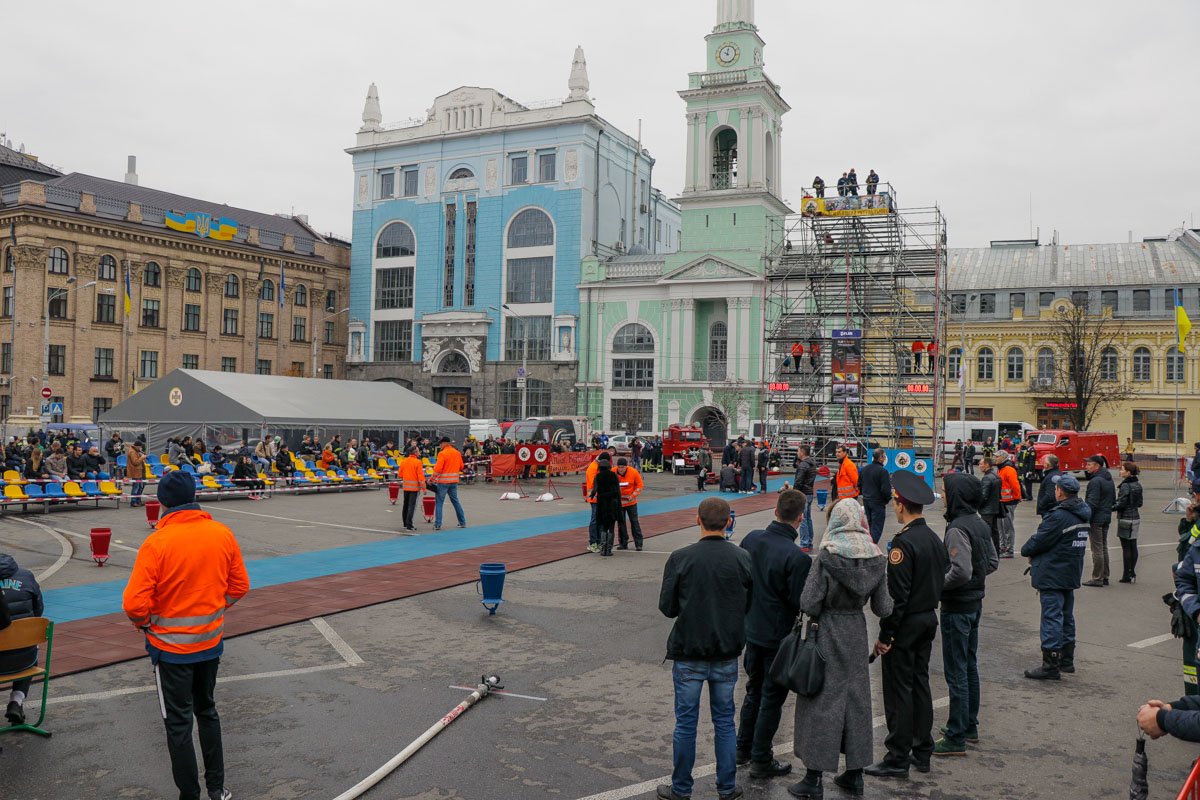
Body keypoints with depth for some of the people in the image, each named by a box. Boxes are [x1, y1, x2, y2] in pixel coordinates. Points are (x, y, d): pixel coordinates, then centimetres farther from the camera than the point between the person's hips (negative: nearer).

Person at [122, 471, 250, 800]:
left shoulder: (156, 543, -20)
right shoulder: (223, 534, -8)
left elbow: (134, 604, -20)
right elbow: (239, 587, 1)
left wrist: (145, 623, 0)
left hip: (170, 646, -4)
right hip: (211, 641, 4)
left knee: (178, 722, 11)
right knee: (207, 710, 23)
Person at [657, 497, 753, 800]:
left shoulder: (680, 559, -13)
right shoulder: (742, 559, -7)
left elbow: (666, 607, -7)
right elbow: (750, 605, 1)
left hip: (688, 654, -2)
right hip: (727, 654, 2)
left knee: (686, 722, 9)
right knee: (724, 721, 15)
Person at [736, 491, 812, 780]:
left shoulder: (751, 539, -6)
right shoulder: (797, 558, -25)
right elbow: (800, 603, -19)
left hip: (751, 630, 6)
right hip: (779, 636, -6)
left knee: (754, 691, 23)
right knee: (772, 698, 9)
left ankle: (743, 748, 35)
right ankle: (761, 760, 20)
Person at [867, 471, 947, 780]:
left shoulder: (903, 542, -22)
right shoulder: (935, 539, 6)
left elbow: (897, 595, -23)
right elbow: (940, 581, 13)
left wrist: (885, 635, -18)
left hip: (906, 624, -9)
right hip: (929, 620, 9)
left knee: (898, 690, 0)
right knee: (920, 684, 17)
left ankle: (898, 758, 7)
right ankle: (922, 751, 26)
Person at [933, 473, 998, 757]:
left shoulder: (957, 528, -22)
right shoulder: (980, 524, 7)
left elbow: (961, 571, -29)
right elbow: (993, 562, 15)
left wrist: (938, 585, -15)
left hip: (957, 607, -9)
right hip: (975, 602, 9)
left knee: (956, 672, -2)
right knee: (969, 667, 19)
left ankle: (956, 738, 5)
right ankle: (970, 726, 31)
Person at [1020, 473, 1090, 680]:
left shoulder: (1059, 516, -22)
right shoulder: (1083, 515, 8)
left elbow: (1039, 541, -18)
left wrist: (1025, 550, 3)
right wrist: (1034, 554, 8)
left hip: (1052, 575, -9)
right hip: (1071, 575, 9)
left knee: (1051, 618, -5)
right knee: (1066, 616, 18)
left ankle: (1051, 665, -2)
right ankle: (1067, 660, 29)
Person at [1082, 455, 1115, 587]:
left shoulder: (1095, 481, -18)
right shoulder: (1109, 480, 12)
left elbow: (1092, 503, -21)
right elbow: (1113, 500, 18)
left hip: (1096, 519, -9)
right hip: (1107, 518, 9)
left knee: (1097, 549, -5)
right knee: (1104, 548, 15)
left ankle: (1097, 578, -1)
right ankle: (1105, 577, 21)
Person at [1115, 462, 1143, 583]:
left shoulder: (1125, 486, -17)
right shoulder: (1138, 484, 8)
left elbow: (1121, 504, -19)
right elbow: (1139, 503, 14)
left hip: (1125, 519, -8)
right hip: (1136, 517, 8)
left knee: (1126, 548, -3)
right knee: (1133, 547, 11)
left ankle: (1127, 575, 1)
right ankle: (1133, 574, 16)